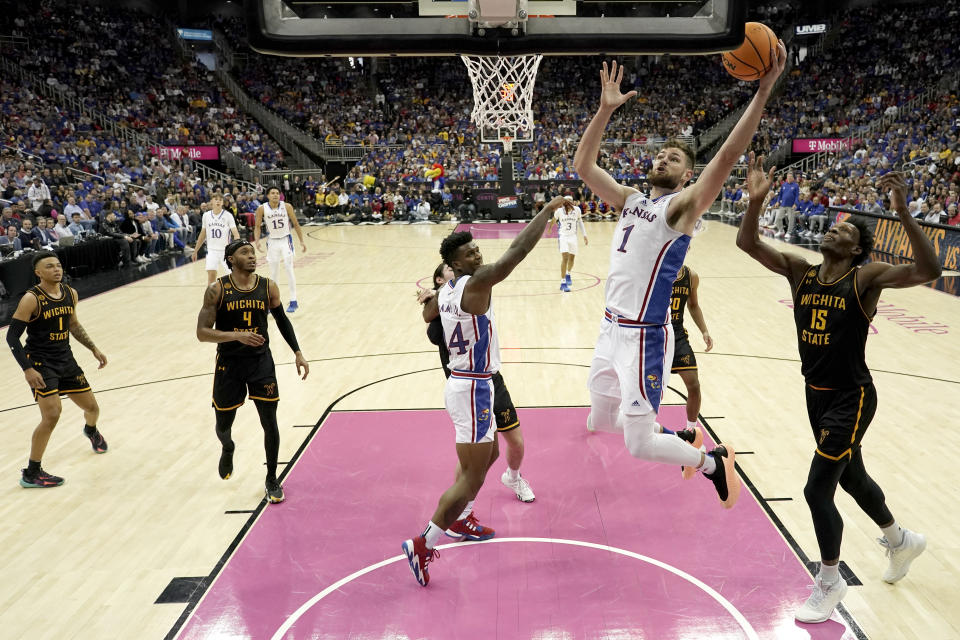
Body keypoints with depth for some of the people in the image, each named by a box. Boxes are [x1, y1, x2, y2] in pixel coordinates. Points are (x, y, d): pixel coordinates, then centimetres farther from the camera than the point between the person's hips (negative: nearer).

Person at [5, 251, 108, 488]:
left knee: (92, 408, 13)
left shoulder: (70, 293, 2)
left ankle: (91, 431, 52)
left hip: (65, 360, 6)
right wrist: (27, 370, -23)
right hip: (40, 363, -6)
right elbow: (12, 337, -15)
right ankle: (31, 474, -2)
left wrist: (94, 348, 16)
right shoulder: (31, 299, -17)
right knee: (51, 415, -18)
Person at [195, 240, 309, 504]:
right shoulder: (217, 290, -12)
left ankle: (272, 479, 19)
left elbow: (282, 319, 11)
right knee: (223, 425, 13)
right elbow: (202, 332, -15)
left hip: (261, 361, 1)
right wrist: (237, 335, -29)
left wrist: (297, 353, 6)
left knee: (270, 423, 0)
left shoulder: (268, 287, -4)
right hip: (229, 364, -1)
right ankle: (228, 449, 51)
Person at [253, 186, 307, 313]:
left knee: (289, 269, -10)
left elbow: (295, 224, 0)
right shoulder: (262, 209, -9)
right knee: (273, 273, 8)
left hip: (285, 240, -1)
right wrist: (257, 241, -16)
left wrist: (301, 241, 0)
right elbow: (257, 226, 0)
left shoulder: (286, 206, -10)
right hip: (272, 241, 1)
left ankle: (293, 301, -4)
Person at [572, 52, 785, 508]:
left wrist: (763, 90, -27)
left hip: (645, 336, -8)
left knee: (639, 444, -5)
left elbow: (726, 158, -21)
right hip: (612, 327, 8)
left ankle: (714, 461, 22)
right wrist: (605, 110, -1)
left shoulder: (682, 206, -7)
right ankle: (680, 438, 43)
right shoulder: (629, 200, 12)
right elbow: (583, 165, 7)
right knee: (600, 421, 22)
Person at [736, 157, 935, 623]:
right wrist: (756, 199, -25)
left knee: (817, 490, -5)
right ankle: (901, 540, 53)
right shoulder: (800, 272, -2)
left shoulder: (866, 277, -14)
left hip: (851, 399, -6)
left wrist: (903, 213, -40)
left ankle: (830, 582, 19)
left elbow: (928, 271, -30)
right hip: (816, 394, 6)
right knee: (851, 478, 24)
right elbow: (747, 243, -10)